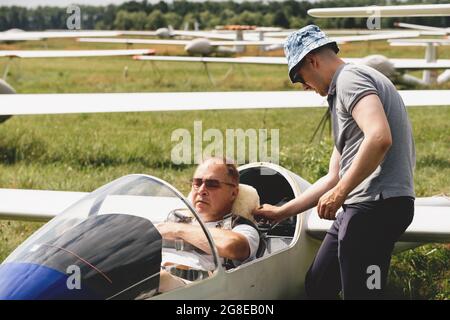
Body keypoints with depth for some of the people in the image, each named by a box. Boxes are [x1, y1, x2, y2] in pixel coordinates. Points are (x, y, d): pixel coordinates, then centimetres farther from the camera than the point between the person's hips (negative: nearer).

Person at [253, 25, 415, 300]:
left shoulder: (350, 78, -7)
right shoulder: (341, 93, 25)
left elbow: (379, 138, -26)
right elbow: (334, 178, 27)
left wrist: (339, 194, -18)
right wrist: (280, 213, 27)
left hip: (377, 204, -11)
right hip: (361, 207, 11)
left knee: (360, 293, -8)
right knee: (317, 286, 18)